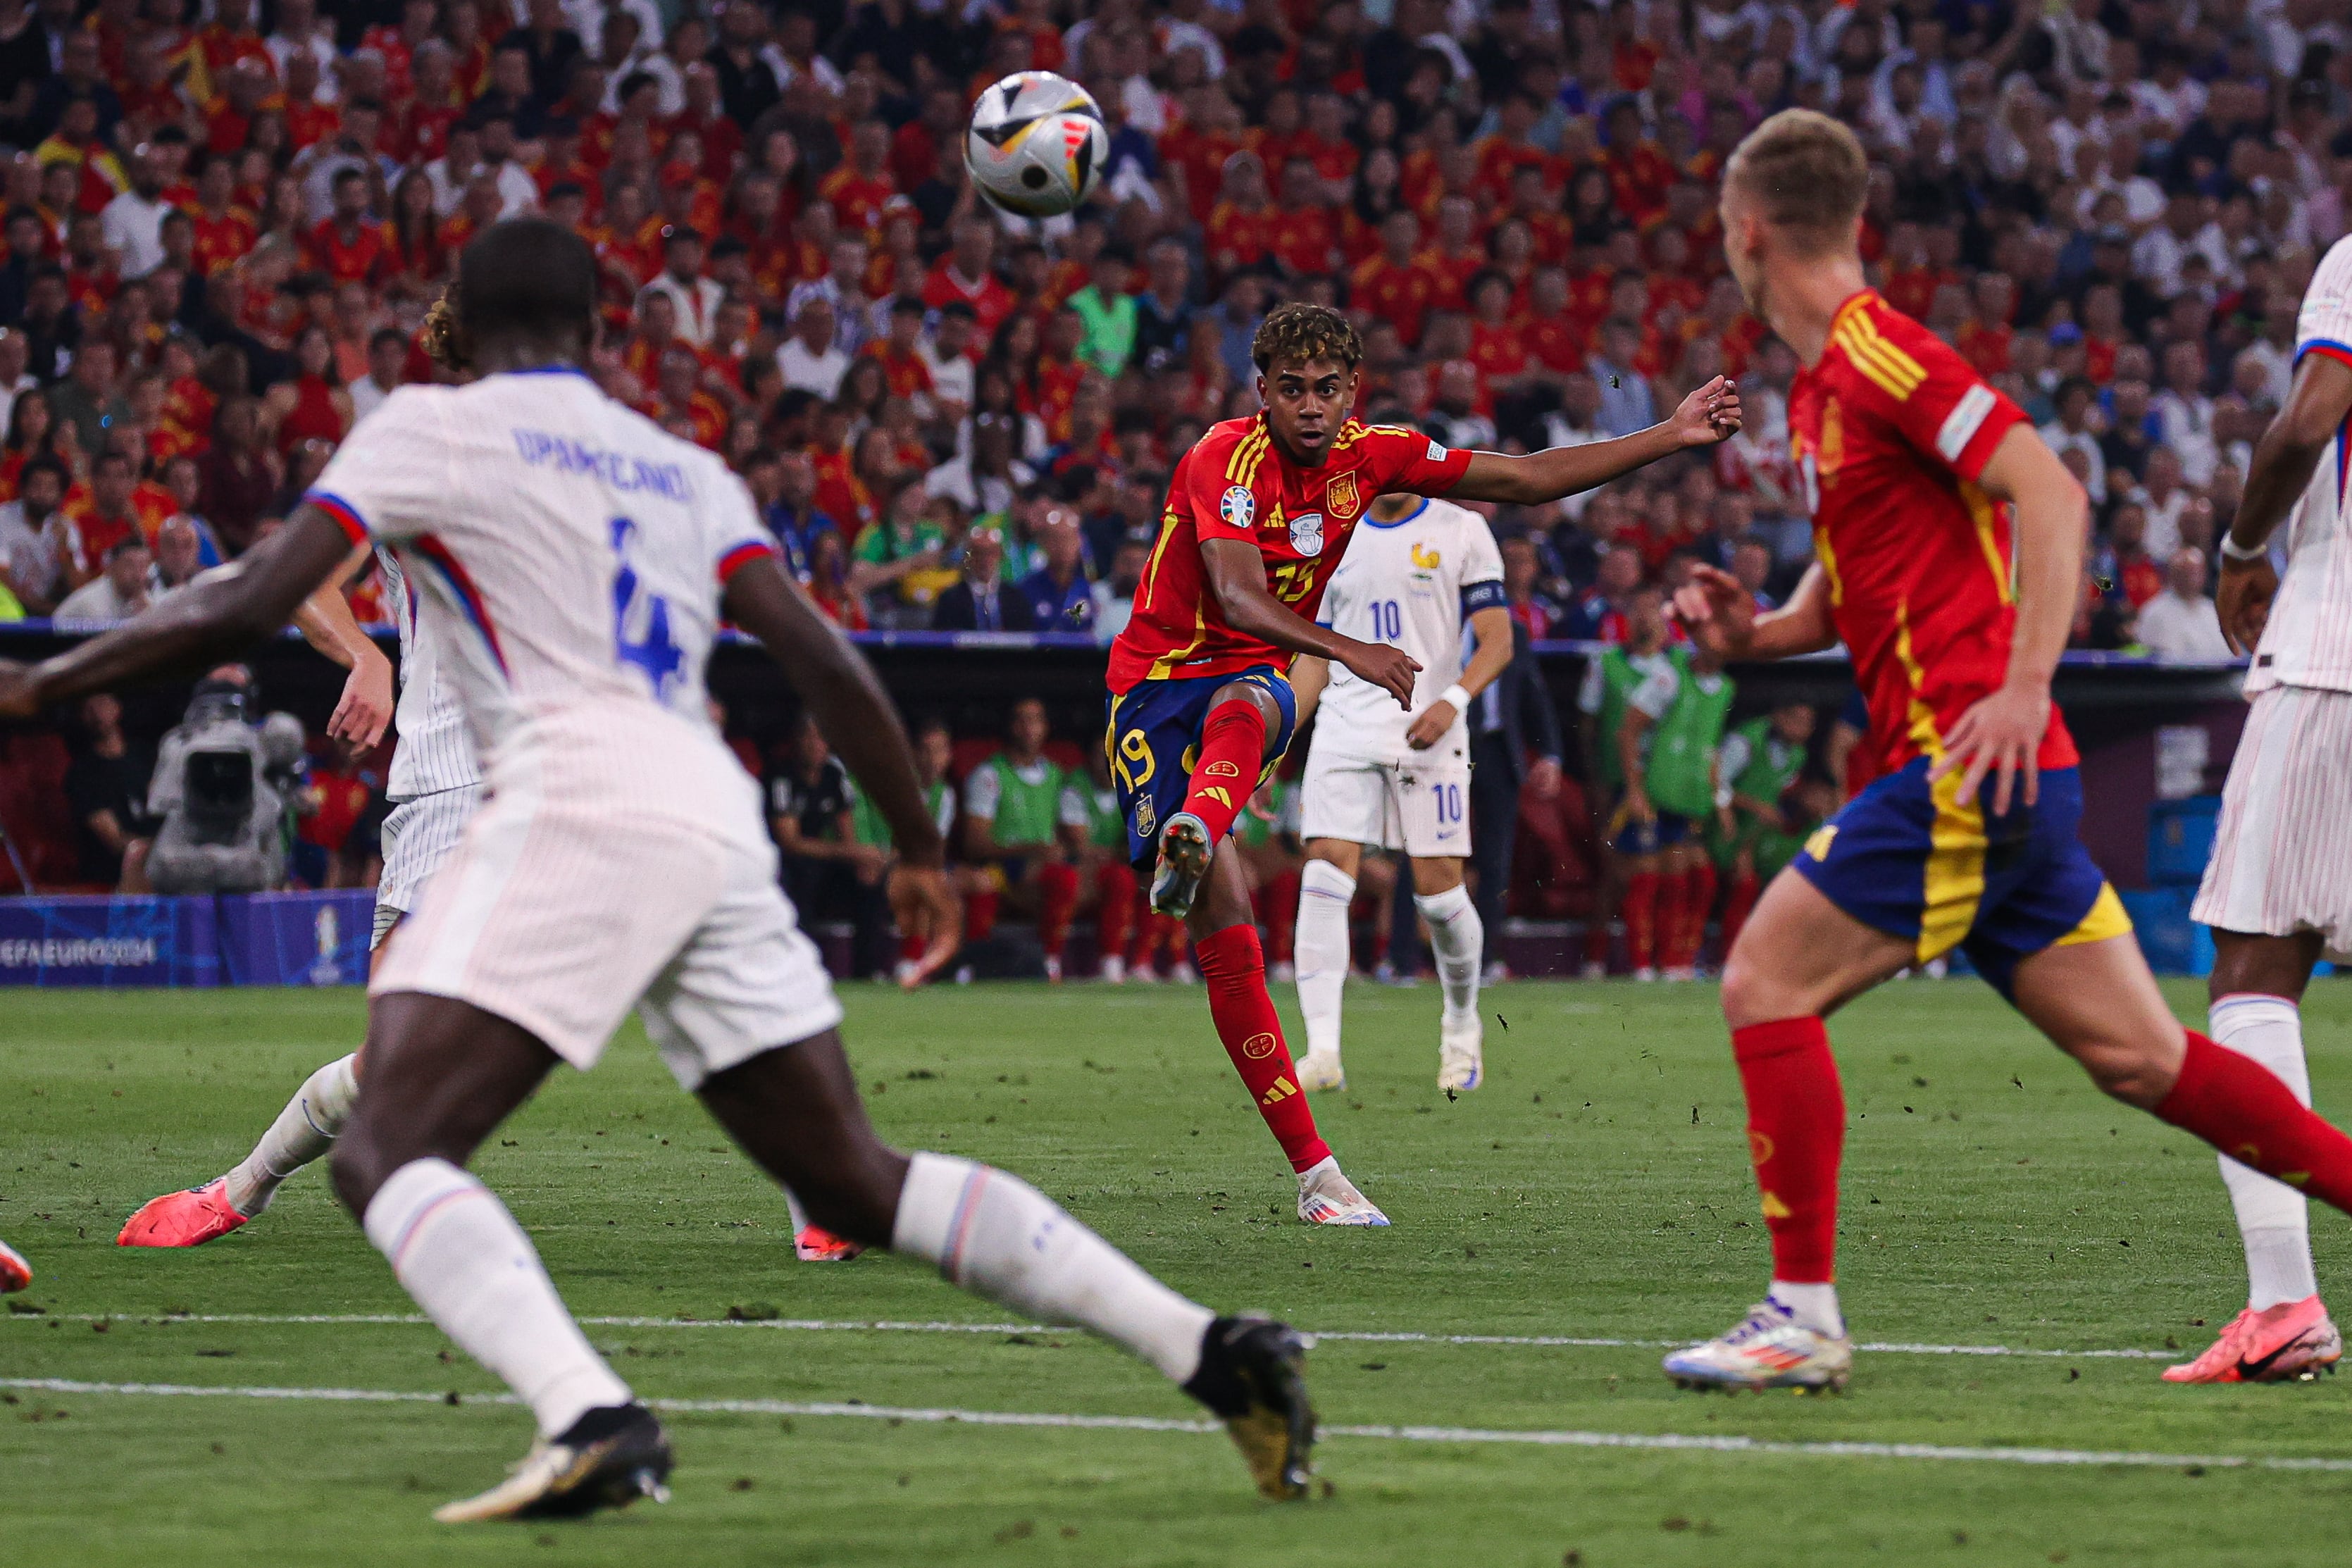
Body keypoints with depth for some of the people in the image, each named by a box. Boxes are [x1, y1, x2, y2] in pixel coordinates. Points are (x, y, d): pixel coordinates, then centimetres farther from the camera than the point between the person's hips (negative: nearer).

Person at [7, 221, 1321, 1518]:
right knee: (860, 1186, 15)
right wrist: (922, 843, 28)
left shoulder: (431, 431, 9)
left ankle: (594, 1418, -36)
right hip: (718, 817, 6)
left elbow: (251, 606, 2)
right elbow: (824, 661, 18)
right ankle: (1210, 1348, 7)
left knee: (387, 1151, -11)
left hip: (578, 804, -6)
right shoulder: (684, 469, 25)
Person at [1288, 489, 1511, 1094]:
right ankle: (1323, 1052, -17)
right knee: (1325, 873, -14)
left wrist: (1453, 701, -19)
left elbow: (1497, 640, -2)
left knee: (1438, 889, -3)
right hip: (1345, 727, 3)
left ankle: (1462, 1023, 25)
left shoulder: (1460, 532, 1)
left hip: (1427, 733, -3)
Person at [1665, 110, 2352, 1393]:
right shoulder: (1820, 383, 19)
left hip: (1969, 764, -9)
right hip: (1991, 786, 9)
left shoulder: (1877, 353, -11)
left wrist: (2022, 683, -25)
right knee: (2139, 1055, 9)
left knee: (1765, 985, -8)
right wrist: (1754, 634, 8)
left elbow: (2050, 491, -19)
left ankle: (1804, 1319, -6)